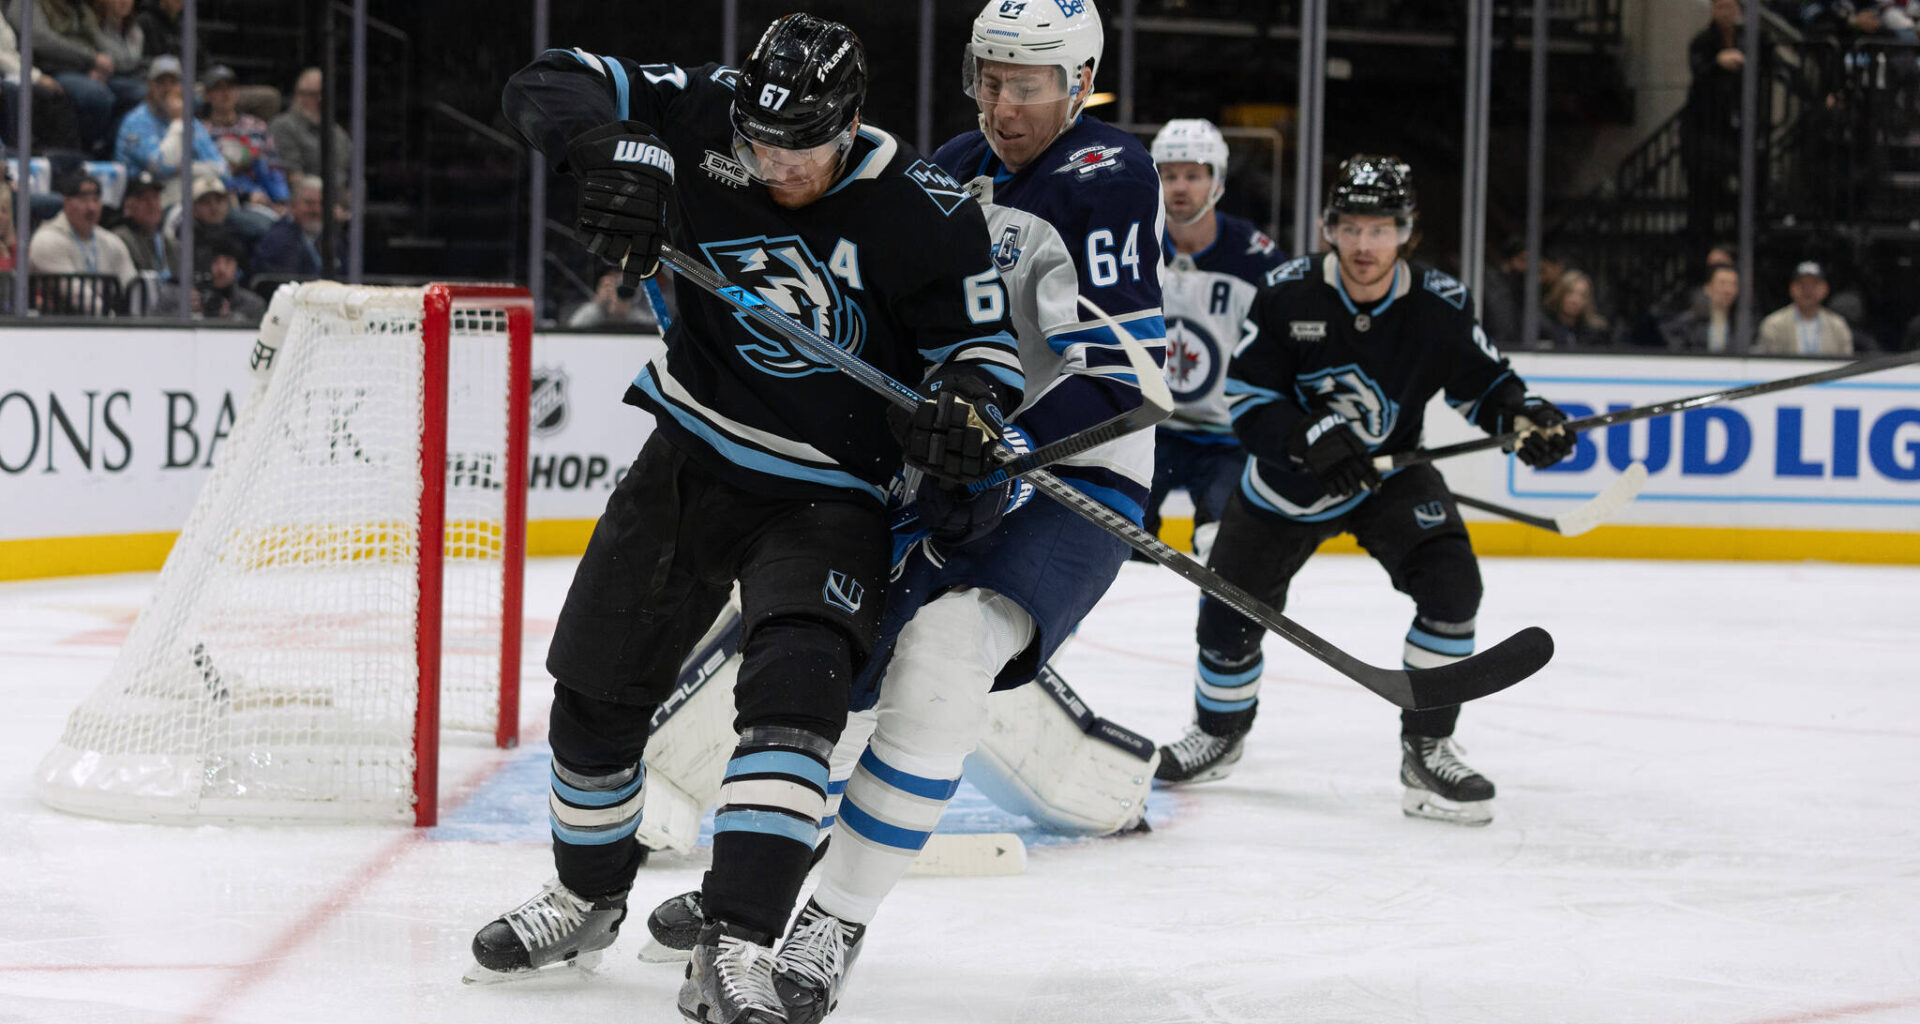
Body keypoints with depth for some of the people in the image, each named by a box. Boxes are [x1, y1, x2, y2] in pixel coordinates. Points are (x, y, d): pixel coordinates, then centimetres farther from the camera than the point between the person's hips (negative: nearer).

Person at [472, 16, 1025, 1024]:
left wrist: (969, 398, -32)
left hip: (825, 495, -4)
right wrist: (613, 146, -35)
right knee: (594, 686, 12)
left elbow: (988, 340, -9)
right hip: (693, 456, 4)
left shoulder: (924, 214, -18)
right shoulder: (706, 121, -13)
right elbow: (546, 87, -14)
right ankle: (588, 895, 37)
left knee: (792, 689, -26)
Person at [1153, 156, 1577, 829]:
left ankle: (1426, 752, -12)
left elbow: (1482, 382, -3)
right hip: (1288, 481, 0)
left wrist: (1526, 415, -24)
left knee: (1450, 581, -23)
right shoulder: (1289, 295, -20)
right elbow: (1247, 401, -18)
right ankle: (1220, 733, 33)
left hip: (1389, 473, 0)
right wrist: (1312, 438, -35)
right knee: (1231, 603, 2)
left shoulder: (1439, 307, -17)